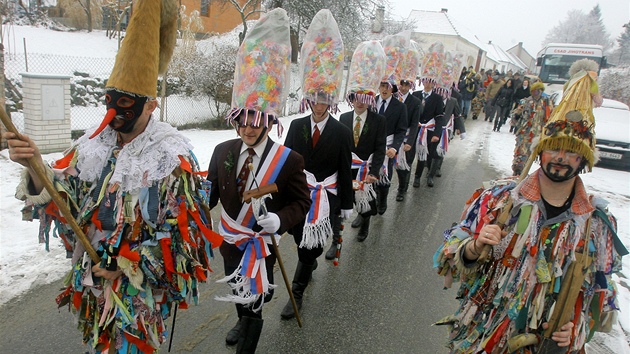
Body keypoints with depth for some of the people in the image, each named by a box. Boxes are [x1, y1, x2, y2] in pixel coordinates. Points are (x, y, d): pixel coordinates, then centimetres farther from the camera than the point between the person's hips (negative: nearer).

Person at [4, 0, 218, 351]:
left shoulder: (172, 157, -20)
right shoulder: (94, 141, -1)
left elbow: (185, 233, -18)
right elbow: (64, 197, -1)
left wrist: (127, 266, -16)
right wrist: (36, 166, -21)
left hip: (140, 288, -6)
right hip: (92, 278, 6)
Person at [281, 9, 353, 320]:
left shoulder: (341, 133, -6)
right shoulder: (297, 126, 1)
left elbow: (345, 171, -2)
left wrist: (346, 206, 1)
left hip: (326, 198, -3)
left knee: (311, 245, 1)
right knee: (301, 242, 18)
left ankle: (297, 293, 15)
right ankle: (311, 263, 50)